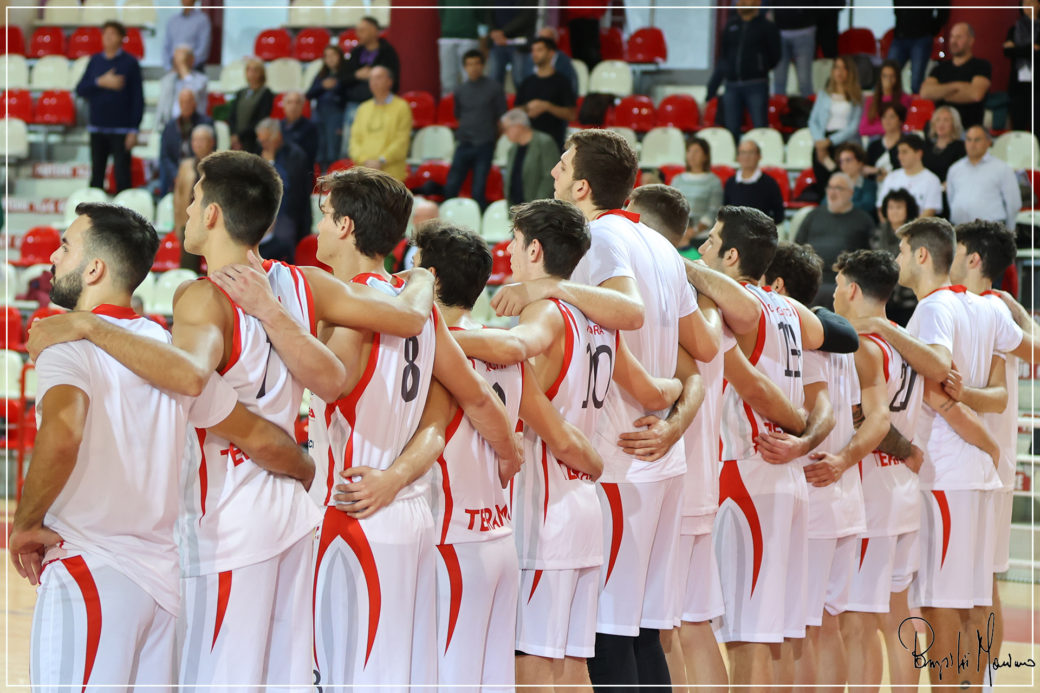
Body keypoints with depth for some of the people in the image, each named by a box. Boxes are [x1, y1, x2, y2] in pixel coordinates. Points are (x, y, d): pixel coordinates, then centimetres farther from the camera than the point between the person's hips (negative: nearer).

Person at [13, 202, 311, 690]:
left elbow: (63, 433, -28)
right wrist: (313, 472, 33)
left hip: (87, 573, -7)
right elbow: (257, 437, 14)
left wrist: (26, 523, -15)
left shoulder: (68, 343, -9)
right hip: (161, 575, 7)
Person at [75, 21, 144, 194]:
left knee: (122, 176, -5)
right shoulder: (95, 61, 9)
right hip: (97, 129, 4)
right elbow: (80, 90, 3)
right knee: (96, 175, 9)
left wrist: (134, 130, -10)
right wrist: (101, 83, -13)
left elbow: (138, 99, -4)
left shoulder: (130, 63, -2)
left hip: (121, 129, -4)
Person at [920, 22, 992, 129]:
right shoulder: (941, 67, 18)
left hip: (969, 127, -4)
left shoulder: (981, 65, 5)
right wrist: (955, 86, -7)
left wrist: (940, 94, 0)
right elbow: (924, 92, 2)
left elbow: (976, 94, -12)